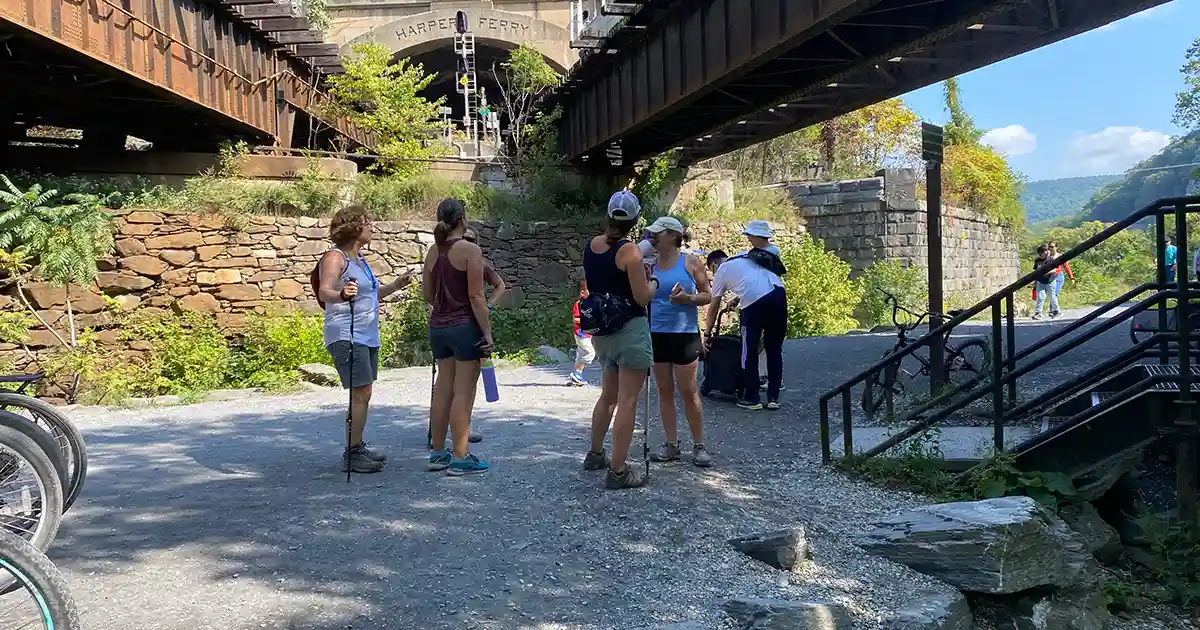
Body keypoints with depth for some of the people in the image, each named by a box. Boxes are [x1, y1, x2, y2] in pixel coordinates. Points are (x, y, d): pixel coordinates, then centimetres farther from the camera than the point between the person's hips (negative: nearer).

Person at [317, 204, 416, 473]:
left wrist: (396, 285, 25)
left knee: (363, 394, 13)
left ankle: (358, 446, 22)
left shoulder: (359, 258, 18)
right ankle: (352, 454, -6)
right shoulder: (335, 257, -10)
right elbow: (324, 291, -27)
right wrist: (341, 294, -46)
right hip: (346, 336, -10)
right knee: (361, 393, -12)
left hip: (367, 336, 10)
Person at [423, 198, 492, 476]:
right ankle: (460, 457, 2)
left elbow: (428, 293, 12)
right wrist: (487, 332, -12)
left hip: (438, 327, 7)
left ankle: (438, 452, 21)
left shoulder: (433, 251, 7)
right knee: (463, 392, -2)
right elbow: (476, 296, -16)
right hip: (465, 327, -7)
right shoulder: (470, 250, -13)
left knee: (443, 389, 14)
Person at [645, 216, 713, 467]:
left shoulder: (691, 263, -2)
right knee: (664, 391, 7)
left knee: (688, 392, -2)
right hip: (656, 334, 4)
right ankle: (671, 444, 16)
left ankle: (699, 446, 8)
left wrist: (688, 298, -19)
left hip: (684, 334, -4)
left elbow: (707, 295, 0)